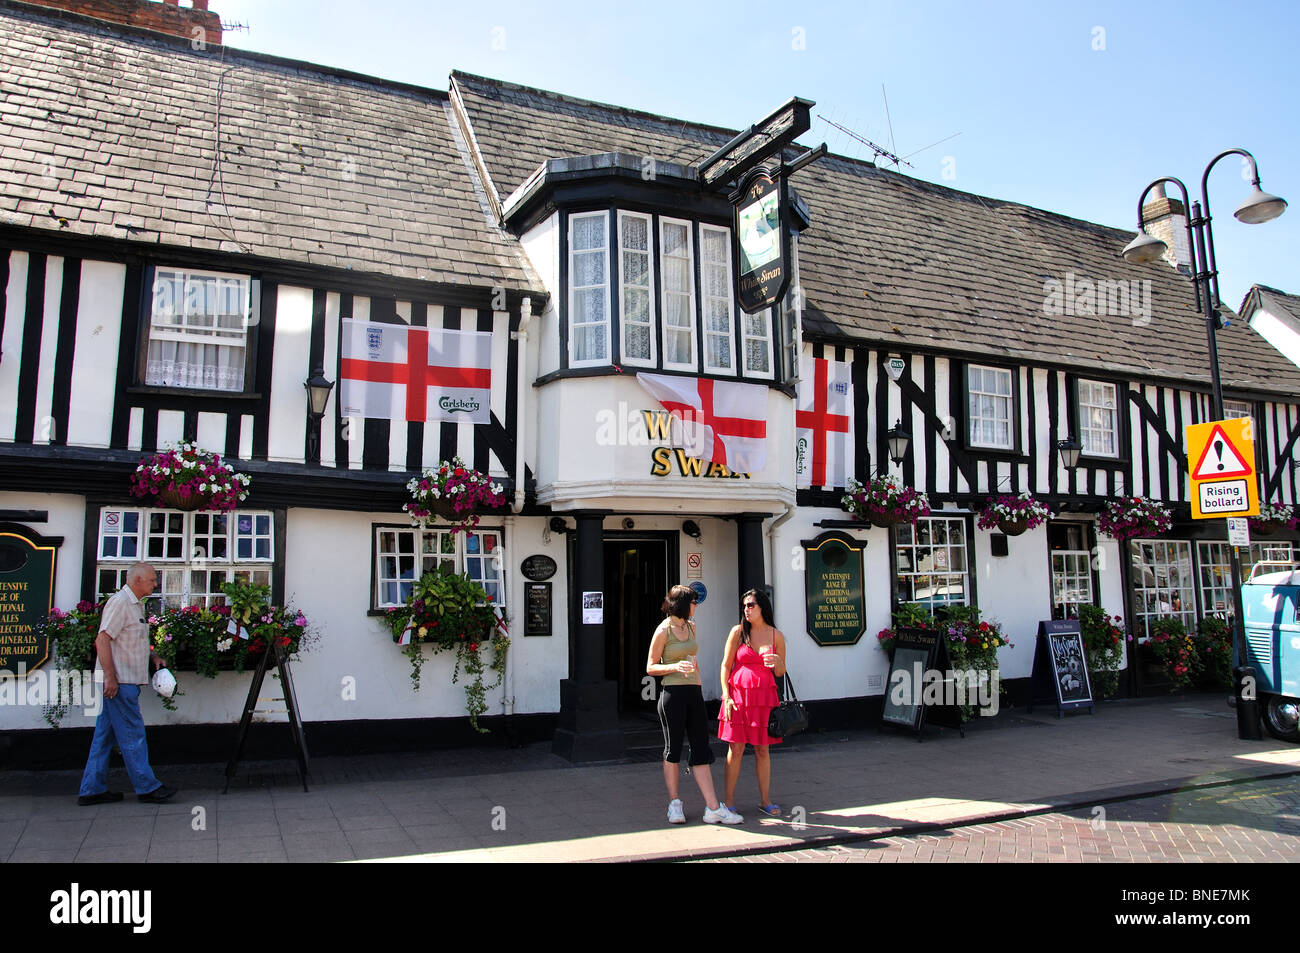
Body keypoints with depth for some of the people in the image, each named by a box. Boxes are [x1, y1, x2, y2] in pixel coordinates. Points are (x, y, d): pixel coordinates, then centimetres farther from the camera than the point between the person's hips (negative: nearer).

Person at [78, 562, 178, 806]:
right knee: (132, 735, -4)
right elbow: (102, 640, -20)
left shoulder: (136, 604, 17)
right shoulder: (119, 602, -14)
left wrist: (152, 655, 14)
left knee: (105, 735, 12)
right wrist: (110, 677, -23)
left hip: (126, 681, 10)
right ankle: (146, 787, 2)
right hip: (119, 681, -10)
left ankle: (92, 789, 18)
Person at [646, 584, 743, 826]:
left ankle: (714, 808, 1)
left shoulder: (691, 627, 14)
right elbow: (650, 667, -3)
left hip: (694, 693, 6)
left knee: (701, 749, 2)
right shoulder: (663, 631, -5)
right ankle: (674, 804, 18)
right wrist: (675, 667, -20)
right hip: (672, 694, -6)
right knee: (673, 749, 4)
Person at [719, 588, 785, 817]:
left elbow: (781, 672, 12)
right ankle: (729, 801, 8)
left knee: (762, 750, 7)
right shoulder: (738, 632, 2)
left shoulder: (776, 635, 5)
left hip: (764, 696, 2)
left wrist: (776, 663, -11)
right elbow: (726, 666, 3)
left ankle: (765, 800, 18)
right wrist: (726, 696, -6)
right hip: (738, 694, -1)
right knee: (735, 750, 0)